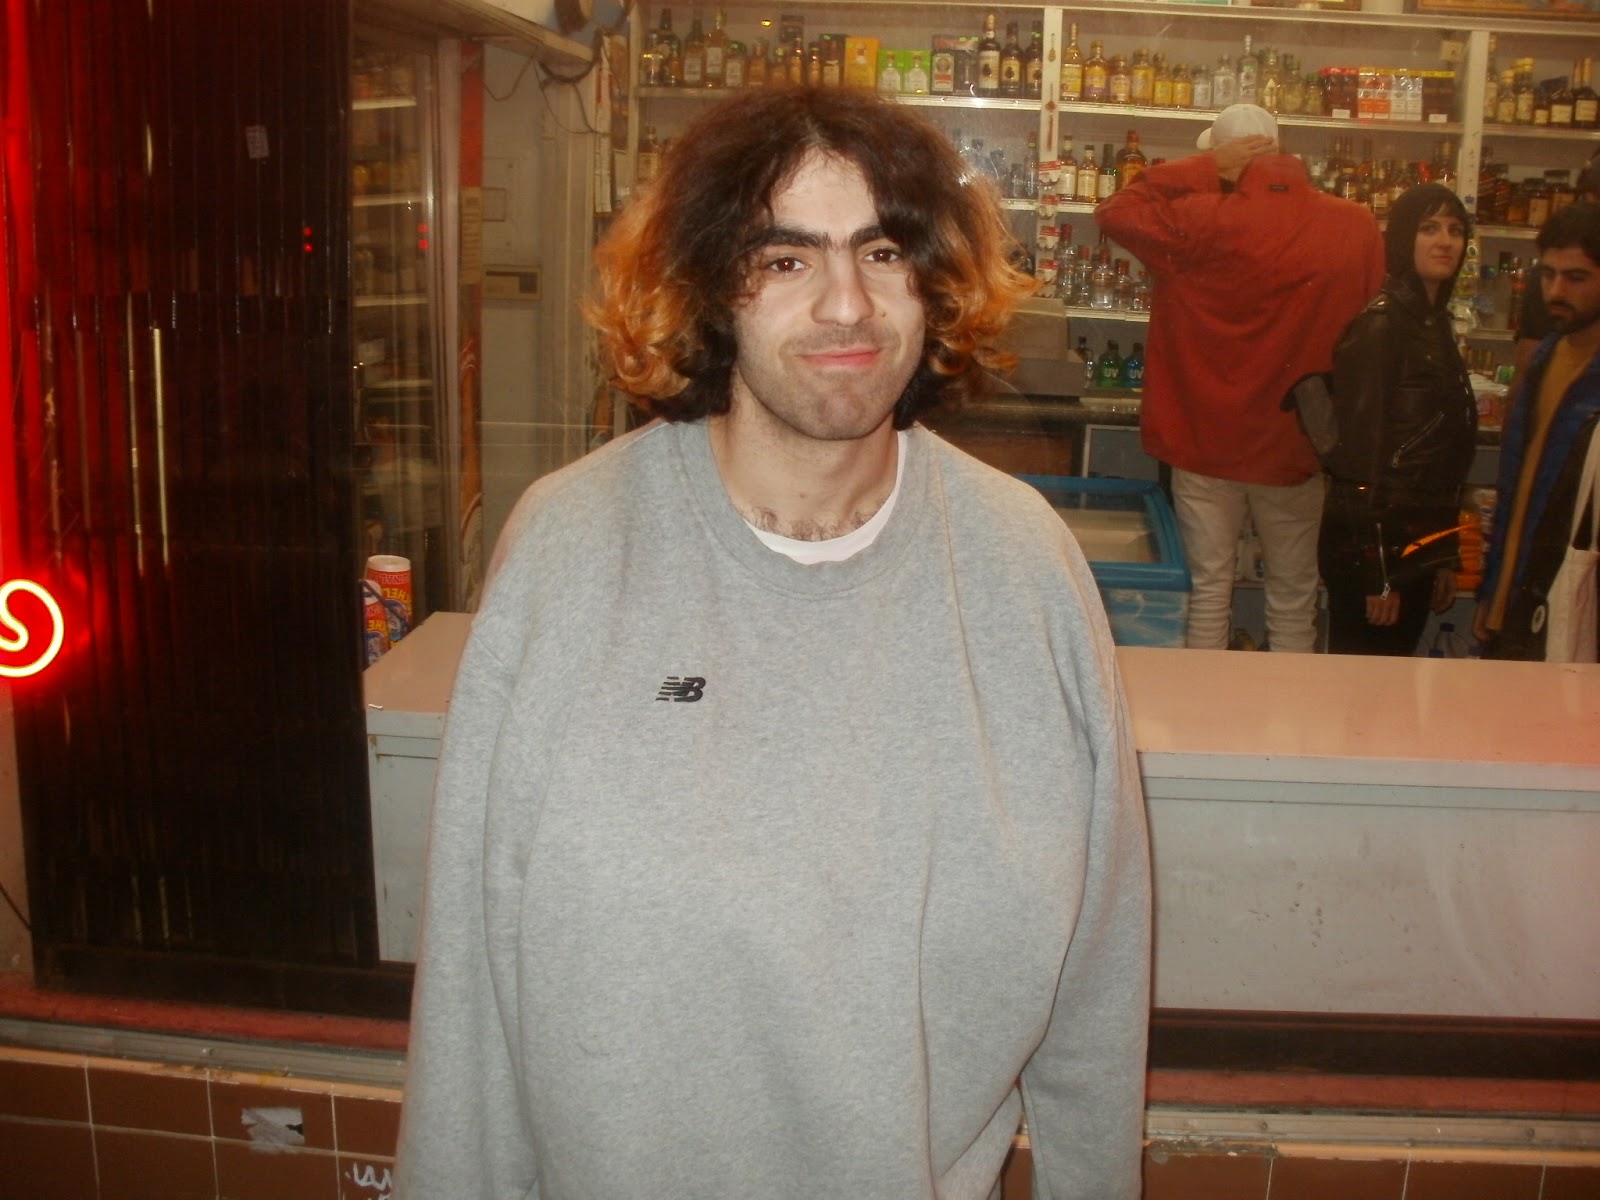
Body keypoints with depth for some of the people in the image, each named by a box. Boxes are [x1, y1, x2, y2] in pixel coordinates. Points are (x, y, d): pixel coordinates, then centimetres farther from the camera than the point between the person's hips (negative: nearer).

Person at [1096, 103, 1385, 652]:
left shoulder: (1205, 221, -17)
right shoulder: (1358, 227, -6)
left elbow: (1114, 211, -6)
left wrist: (1203, 168, -6)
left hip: (1207, 442, -2)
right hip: (1295, 447, 2)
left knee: (1209, 590, 10)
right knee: (1293, 602, 14)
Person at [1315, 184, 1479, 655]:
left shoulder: (1435, 323, 13)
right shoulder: (1381, 323, -13)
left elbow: (1446, 451, 16)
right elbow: (1363, 445, -17)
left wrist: (1445, 555, 17)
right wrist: (1376, 571, -19)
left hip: (1419, 540, 8)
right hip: (1373, 541, -8)